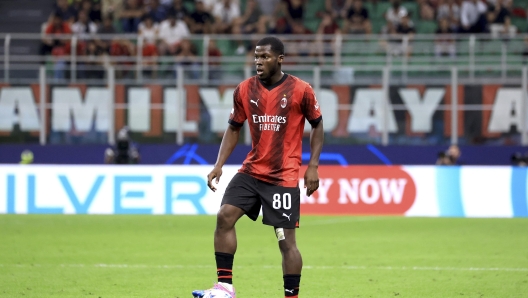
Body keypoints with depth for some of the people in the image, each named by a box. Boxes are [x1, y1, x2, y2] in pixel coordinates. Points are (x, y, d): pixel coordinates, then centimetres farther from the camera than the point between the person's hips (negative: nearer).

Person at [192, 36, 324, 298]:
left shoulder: (300, 90, -8)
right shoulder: (244, 90, 1)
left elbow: (317, 125, 3)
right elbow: (233, 129, 12)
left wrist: (313, 166, -5)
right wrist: (219, 165, 2)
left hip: (284, 176, -4)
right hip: (251, 171, 4)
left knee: (286, 241, -3)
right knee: (225, 216, -13)